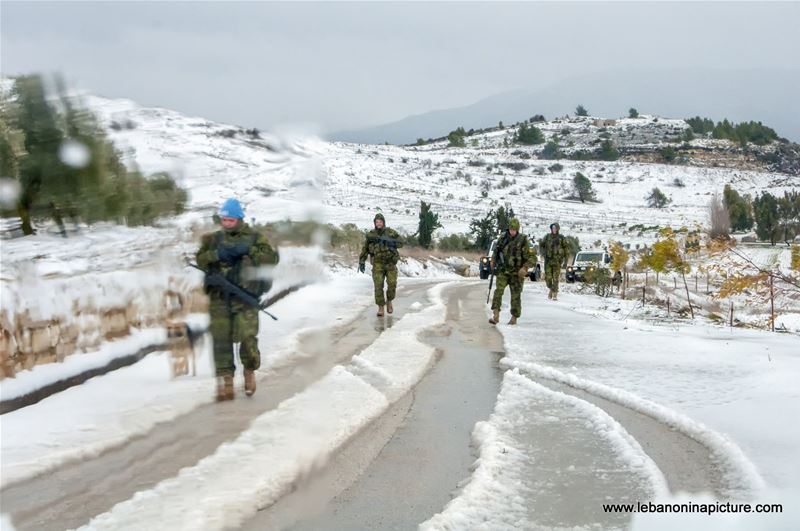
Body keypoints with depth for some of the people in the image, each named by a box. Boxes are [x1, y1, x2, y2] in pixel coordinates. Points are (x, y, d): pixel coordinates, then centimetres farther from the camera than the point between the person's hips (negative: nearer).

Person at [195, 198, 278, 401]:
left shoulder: (254, 238, 7)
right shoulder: (214, 239, 16)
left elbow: (272, 258, -5)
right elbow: (200, 259, 7)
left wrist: (248, 250, -15)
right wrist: (217, 254, -10)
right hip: (219, 296, 3)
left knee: (247, 336, -12)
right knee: (221, 338, -4)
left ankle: (250, 371, 14)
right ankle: (225, 380, 0)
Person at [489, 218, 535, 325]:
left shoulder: (523, 241, -10)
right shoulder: (503, 239, 2)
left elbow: (532, 258, -11)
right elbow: (496, 251, 21)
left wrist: (524, 268, -26)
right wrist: (493, 261, 4)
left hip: (516, 273, -2)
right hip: (502, 271, 2)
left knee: (515, 296, 5)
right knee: (498, 290, -16)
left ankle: (514, 318, 19)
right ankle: (495, 316, -21)